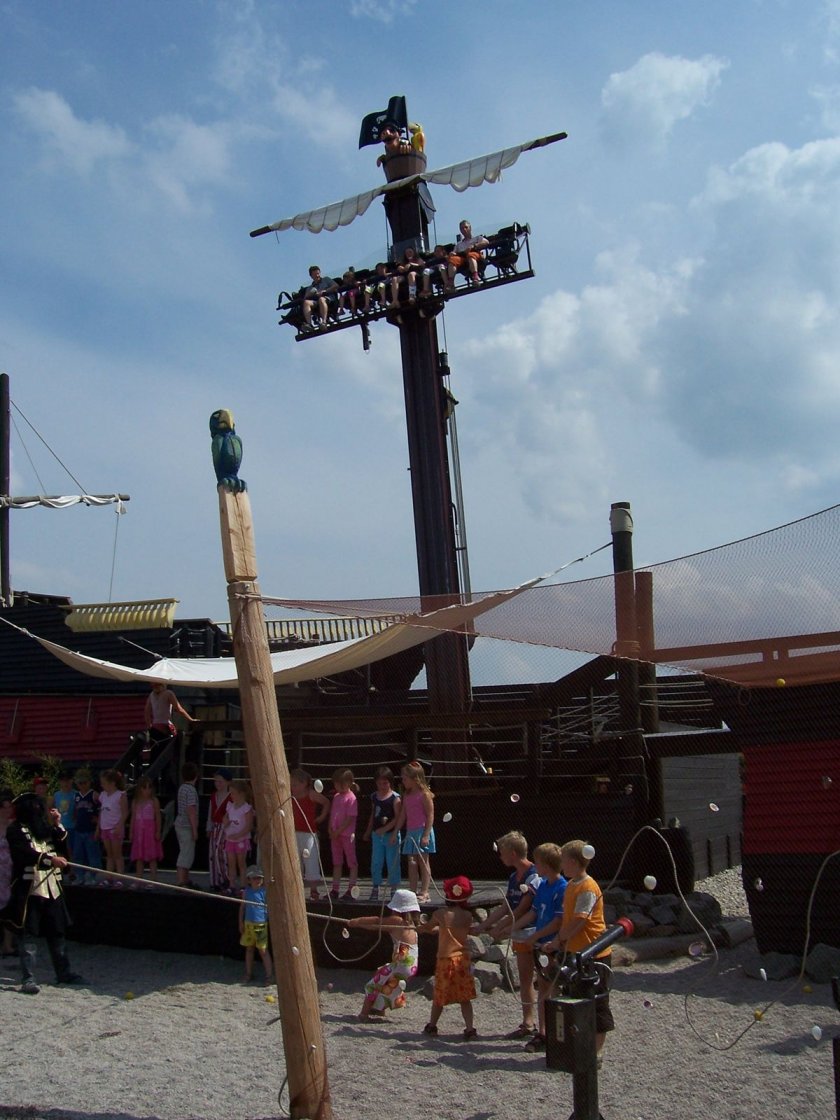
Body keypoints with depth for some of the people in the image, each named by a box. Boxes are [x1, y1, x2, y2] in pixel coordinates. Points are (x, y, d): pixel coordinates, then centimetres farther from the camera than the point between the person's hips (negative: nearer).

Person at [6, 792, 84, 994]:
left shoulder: (45, 826, 15)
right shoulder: (16, 829, -7)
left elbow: (62, 844, 15)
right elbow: (24, 853, -20)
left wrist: (58, 825, 1)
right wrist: (50, 860, -30)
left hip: (52, 887, 7)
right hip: (29, 888, -7)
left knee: (57, 932, 13)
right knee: (28, 934, -4)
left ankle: (64, 973, 23)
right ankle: (28, 979, 2)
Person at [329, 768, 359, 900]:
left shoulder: (351, 798, -13)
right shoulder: (336, 796, 11)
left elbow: (351, 818, -16)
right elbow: (332, 814, 14)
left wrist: (338, 831, -16)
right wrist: (330, 829, 1)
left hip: (347, 834, -8)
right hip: (335, 834, 8)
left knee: (352, 862, 0)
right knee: (337, 863, 14)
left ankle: (351, 890, 3)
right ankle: (335, 890, 20)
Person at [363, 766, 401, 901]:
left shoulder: (395, 798, -9)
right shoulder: (374, 796, 8)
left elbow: (398, 818, -15)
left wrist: (385, 829, -21)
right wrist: (368, 832, 22)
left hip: (391, 834, -5)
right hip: (376, 835, 5)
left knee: (392, 863, 1)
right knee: (375, 863, 7)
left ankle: (394, 890, 11)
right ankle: (375, 890, 16)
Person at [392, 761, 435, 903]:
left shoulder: (424, 794, -9)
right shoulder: (406, 796, 13)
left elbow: (430, 815, -12)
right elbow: (402, 816, 16)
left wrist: (426, 835, -18)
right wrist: (395, 833, 14)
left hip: (422, 831, -7)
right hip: (410, 832, 7)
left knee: (423, 861, -2)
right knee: (411, 862, 7)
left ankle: (424, 893, 2)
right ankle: (412, 891, 11)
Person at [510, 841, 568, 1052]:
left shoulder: (562, 889, -19)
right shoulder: (543, 885, 8)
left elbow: (558, 922, -21)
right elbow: (534, 912, 15)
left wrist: (534, 936, -16)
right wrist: (512, 928, 10)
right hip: (541, 944, 8)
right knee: (542, 987, 13)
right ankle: (542, 1033, 22)